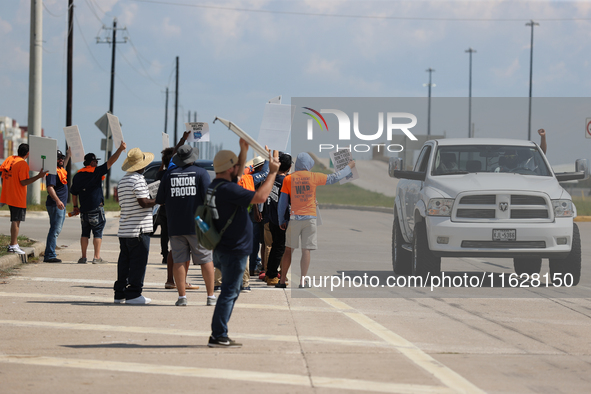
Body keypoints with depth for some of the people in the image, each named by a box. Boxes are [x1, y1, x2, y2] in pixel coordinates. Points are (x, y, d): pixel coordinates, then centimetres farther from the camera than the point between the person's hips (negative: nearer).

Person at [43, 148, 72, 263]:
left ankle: (49, 255, 12)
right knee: (55, 230, -12)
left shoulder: (61, 169, 16)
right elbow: (50, 188, -23)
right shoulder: (52, 172, -13)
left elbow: (67, 157, 35)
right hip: (55, 205, -10)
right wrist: (57, 200, -34)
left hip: (61, 205, 10)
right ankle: (50, 255, -14)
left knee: (57, 230, 10)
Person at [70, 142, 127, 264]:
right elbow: (110, 162, -10)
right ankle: (97, 257, -3)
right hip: (96, 208, -5)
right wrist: (120, 149, -8)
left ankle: (83, 257, 8)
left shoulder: (77, 175, 9)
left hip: (84, 209, 5)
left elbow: (74, 193, 14)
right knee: (98, 232, 0)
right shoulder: (96, 172, -7)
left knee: (85, 233, 11)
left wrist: (75, 206, 25)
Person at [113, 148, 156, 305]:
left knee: (124, 262, 12)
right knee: (138, 262, -4)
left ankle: (120, 293, 14)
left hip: (124, 230, 9)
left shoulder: (122, 181, 15)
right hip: (139, 229, -8)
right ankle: (133, 294, -5)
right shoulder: (138, 180, -12)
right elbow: (143, 202, -19)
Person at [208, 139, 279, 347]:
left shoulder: (216, 186, 10)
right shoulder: (228, 189, -21)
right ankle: (219, 336, -5)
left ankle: (218, 334, 18)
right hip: (233, 250, -10)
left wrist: (244, 149, 20)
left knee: (230, 292, 17)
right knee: (229, 293, -6)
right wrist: (272, 172, -16)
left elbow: (238, 173, 29)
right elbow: (260, 197, -26)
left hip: (223, 250, 10)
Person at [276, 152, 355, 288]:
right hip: (310, 218, -1)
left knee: (288, 250, 8)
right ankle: (303, 281, -3)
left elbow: (282, 202, 4)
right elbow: (334, 178, 7)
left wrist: (281, 221, 12)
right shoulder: (314, 177, -2)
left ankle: (282, 281, 8)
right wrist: (349, 167, 22)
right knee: (306, 250, 1)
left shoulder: (288, 179, 2)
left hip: (295, 218, 1)